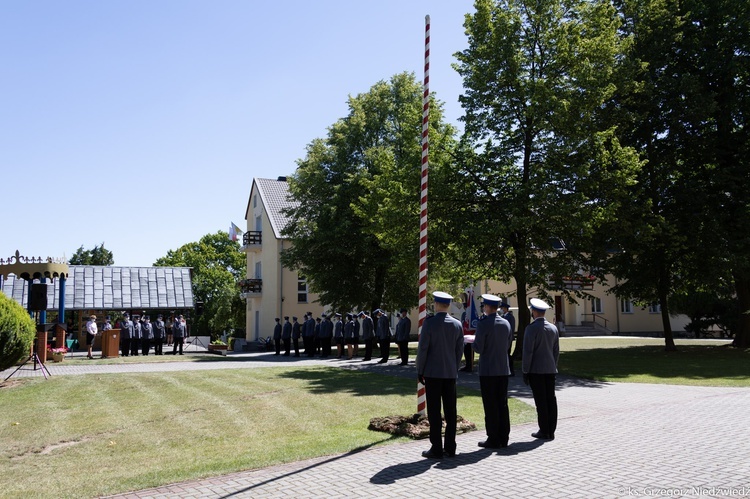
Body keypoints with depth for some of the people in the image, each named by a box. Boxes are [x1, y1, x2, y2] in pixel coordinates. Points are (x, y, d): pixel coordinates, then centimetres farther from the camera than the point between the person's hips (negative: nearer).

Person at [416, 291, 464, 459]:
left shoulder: (429, 323, -11)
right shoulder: (457, 324, 4)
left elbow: (423, 349, -11)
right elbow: (460, 350, 8)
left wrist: (420, 371, -1)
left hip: (433, 373, -5)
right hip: (451, 373, 5)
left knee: (434, 412, 0)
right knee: (450, 411, 8)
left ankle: (436, 449, 2)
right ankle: (450, 448, 13)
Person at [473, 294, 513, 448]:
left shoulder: (483, 324, -13)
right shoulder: (506, 323, 6)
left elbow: (479, 348, -15)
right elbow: (508, 345, 14)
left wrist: (473, 341, 6)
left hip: (488, 371, -6)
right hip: (503, 369, 6)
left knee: (490, 406, 0)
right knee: (502, 404, 11)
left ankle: (493, 440, 4)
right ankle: (503, 438, 16)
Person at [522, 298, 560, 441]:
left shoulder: (531, 328, -12)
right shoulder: (553, 328, 9)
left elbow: (528, 352, -14)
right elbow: (556, 351, 13)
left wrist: (525, 371, -8)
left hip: (536, 370, -6)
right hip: (550, 370, 6)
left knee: (541, 401, -2)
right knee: (551, 399, 7)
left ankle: (544, 432, 2)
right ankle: (551, 431, 11)